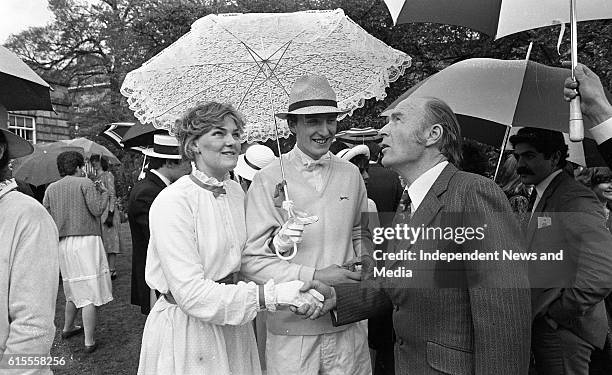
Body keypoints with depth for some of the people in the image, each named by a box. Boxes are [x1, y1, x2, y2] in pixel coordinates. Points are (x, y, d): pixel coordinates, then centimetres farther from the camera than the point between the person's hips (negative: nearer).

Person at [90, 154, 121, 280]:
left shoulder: (107, 175, -4)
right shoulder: (93, 178, 17)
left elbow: (112, 196, -10)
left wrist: (110, 214, -17)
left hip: (108, 211, -7)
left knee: (109, 240, -6)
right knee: (101, 242, 7)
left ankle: (112, 270, -3)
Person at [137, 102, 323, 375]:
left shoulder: (236, 191, 3)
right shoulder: (172, 202, -20)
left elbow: (243, 260, 5)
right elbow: (191, 293, -24)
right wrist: (270, 295, -28)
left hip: (231, 326, 6)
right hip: (184, 329, -6)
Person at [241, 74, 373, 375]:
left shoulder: (351, 174, 3)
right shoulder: (268, 180, -10)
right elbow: (251, 260, -12)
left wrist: (361, 271, -2)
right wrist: (314, 277, -17)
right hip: (291, 328, -3)